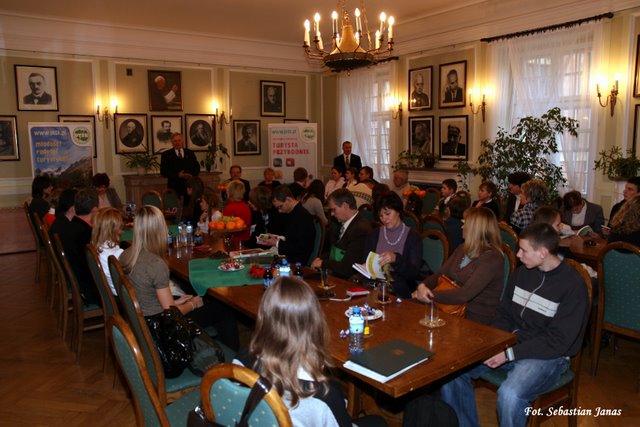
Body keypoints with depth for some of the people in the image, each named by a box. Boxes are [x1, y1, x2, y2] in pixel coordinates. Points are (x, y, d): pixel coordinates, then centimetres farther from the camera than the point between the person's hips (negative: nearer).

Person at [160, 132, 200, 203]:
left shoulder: (190, 153, 15)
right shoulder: (166, 154, 6)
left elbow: (197, 168, 14)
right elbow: (163, 172, -2)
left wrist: (192, 174, -9)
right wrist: (178, 175, -14)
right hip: (174, 186, -2)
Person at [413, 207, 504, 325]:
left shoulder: (492, 258, -16)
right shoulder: (463, 249, 10)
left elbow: (464, 295, -24)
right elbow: (439, 274, 8)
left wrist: (431, 295, -20)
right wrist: (422, 286, -13)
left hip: (477, 319, -7)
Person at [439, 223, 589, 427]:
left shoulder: (573, 286, -14)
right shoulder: (522, 272, 5)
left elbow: (557, 341, -17)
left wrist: (510, 354, -21)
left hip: (548, 355, -6)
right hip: (511, 344, 6)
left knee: (509, 394, -35)